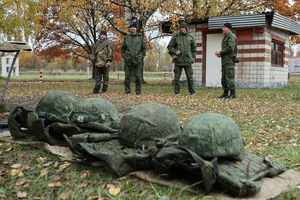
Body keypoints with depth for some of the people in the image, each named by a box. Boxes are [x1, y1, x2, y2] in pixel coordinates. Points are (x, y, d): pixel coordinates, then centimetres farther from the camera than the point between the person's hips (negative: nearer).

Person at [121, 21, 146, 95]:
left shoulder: (140, 37, 7)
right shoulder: (126, 38, 9)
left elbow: (144, 48, 9)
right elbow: (122, 48, 13)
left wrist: (142, 56, -1)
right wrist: (124, 56, 2)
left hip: (138, 60, -1)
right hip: (128, 60, 1)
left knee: (138, 77, 0)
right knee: (127, 76, 4)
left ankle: (138, 91, 8)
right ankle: (127, 90, 13)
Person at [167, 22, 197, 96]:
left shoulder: (190, 37, 8)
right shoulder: (175, 37, 3)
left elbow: (194, 48, 17)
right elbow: (169, 47, 6)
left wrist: (193, 58, 9)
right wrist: (175, 52, -12)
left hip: (188, 61, 1)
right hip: (178, 61, -1)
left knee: (190, 77, 2)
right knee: (177, 77, 1)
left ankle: (192, 92, 13)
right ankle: (177, 92, 11)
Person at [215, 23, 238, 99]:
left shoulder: (231, 36, -8)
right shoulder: (226, 37, 23)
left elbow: (230, 48, -21)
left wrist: (220, 52, -13)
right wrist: (220, 54, 7)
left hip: (229, 60, -10)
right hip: (225, 61, 10)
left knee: (229, 77, -11)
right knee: (224, 78, 9)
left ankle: (233, 94, -9)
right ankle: (225, 93, 13)